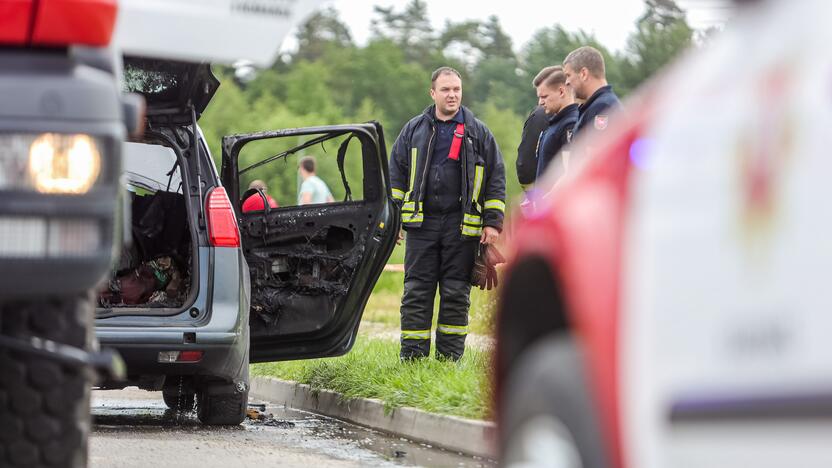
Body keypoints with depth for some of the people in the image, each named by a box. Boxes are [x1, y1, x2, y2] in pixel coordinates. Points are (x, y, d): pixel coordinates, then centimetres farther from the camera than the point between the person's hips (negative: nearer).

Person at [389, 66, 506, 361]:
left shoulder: (478, 132, 7)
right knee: (416, 294, -1)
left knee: (456, 295, 3)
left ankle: (449, 358, 9)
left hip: (462, 226, -1)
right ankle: (411, 358, 1)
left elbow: (496, 179, 7)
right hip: (421, 224, 1)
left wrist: (493, 222, 0)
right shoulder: (414, 130, 10)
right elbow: (396, 174, 14)